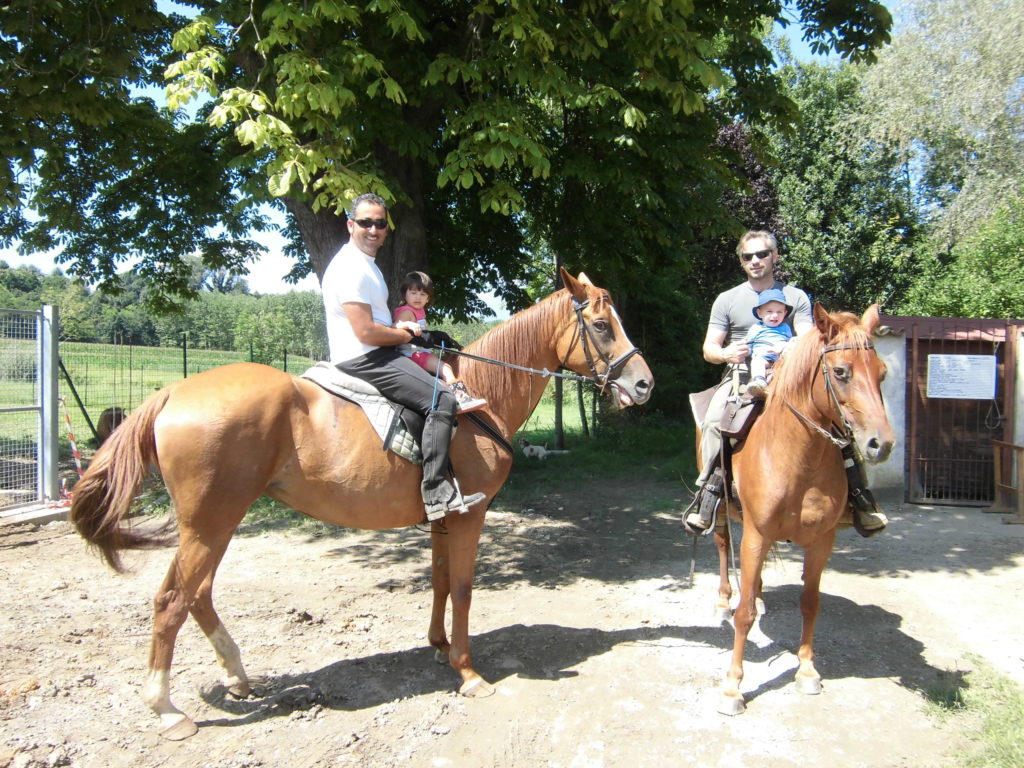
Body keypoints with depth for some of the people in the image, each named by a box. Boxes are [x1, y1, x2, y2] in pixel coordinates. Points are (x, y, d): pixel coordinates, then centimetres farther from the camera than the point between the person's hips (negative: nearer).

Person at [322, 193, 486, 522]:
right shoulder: (351, 267, -15)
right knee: (441, 401, -21)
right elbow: (366, 332, -22)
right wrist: (408, 335, -8)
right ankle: (436, 493, -22)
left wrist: (398, 327, 9)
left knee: (441, 390, 19)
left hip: (373, 357, 11)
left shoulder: (366, 264, 19)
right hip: (362, 360, -11)